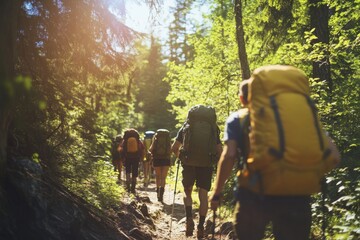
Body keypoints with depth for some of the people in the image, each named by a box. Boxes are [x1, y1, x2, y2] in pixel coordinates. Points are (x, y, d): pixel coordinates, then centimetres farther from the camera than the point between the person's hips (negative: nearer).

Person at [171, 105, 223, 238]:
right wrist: (215, 160, 24)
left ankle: (189, 218, -3)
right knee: (203, 195, 7)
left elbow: (174, 148, 8)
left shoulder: (186, 127, 10)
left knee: (187, 192, 16)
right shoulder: (213, 128, 12)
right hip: (207, 164, 0)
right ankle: (201, 226, 5)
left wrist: (181, 157, 25)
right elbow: (220, 150, 7)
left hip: (189, 163, 0)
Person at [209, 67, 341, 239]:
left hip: (254, 195, -1)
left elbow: (228, 156, -7)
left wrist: (216, 193, 2)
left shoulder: (237, 119, 7)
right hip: (295, 196, 2)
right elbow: (333, 155, 4)